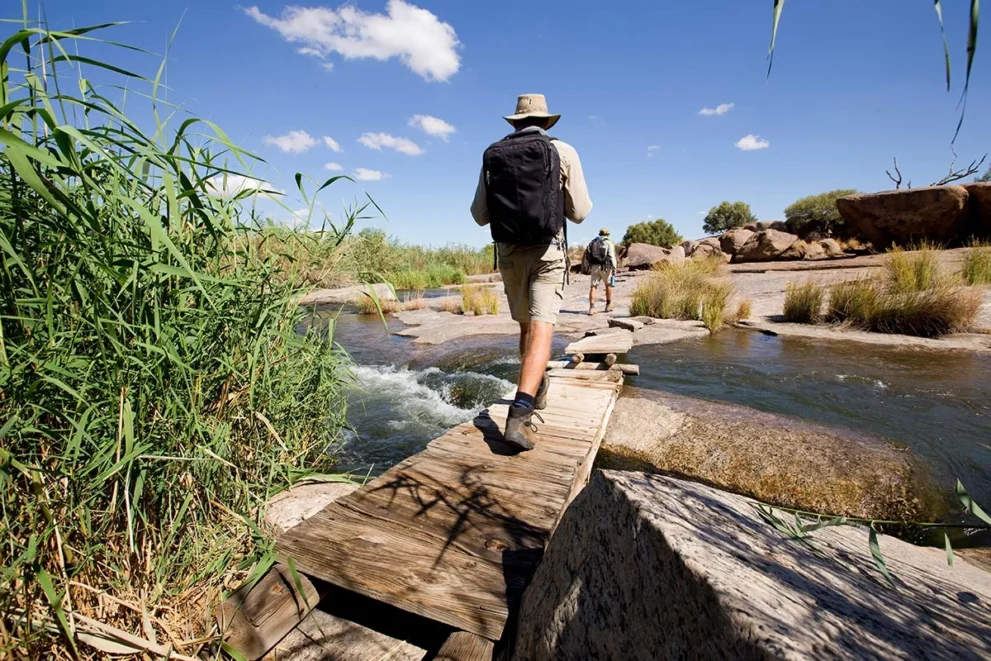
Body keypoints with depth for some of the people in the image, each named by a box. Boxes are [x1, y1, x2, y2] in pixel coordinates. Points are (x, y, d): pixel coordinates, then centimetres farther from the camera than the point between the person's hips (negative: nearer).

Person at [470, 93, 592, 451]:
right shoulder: (562, 151, 0)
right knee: (541, 329, -10)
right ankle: (519, 415, -25)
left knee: (527, 326, 19)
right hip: (547, 253, -3)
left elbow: (479, 215, 10)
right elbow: (579, 212, 1)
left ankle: (537, 390, 37)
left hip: (508, 253, 4)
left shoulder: (492, 155, 7)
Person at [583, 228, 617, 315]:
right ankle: (608, 305, 24)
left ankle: (592, 307, -17)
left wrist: (587, 268, 16)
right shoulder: (609, 242, 3)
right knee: (608, 284, 17)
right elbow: (611, 255, -10)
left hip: (594, 266, 3)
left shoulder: (593, 242, 17)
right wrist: (614, 267, -12)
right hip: (605, 266, -3)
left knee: (593, 286, -2)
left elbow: (586, 255, 12)